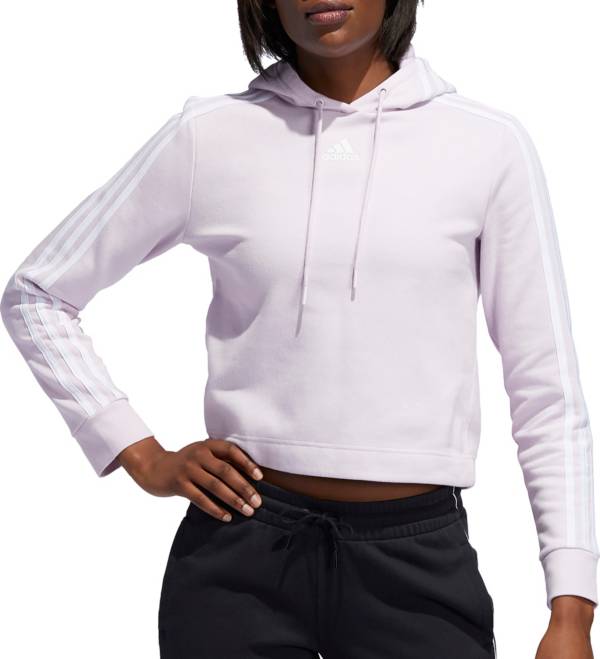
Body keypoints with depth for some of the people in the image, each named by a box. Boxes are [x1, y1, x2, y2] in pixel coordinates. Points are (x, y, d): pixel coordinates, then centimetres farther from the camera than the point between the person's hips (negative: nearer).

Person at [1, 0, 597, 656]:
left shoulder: (489, 144, 0)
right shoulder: (208, 136, 1)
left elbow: (546, 388, 2)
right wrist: (143, 457, 2)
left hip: (419, 559, 0)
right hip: (241, 553, 0)